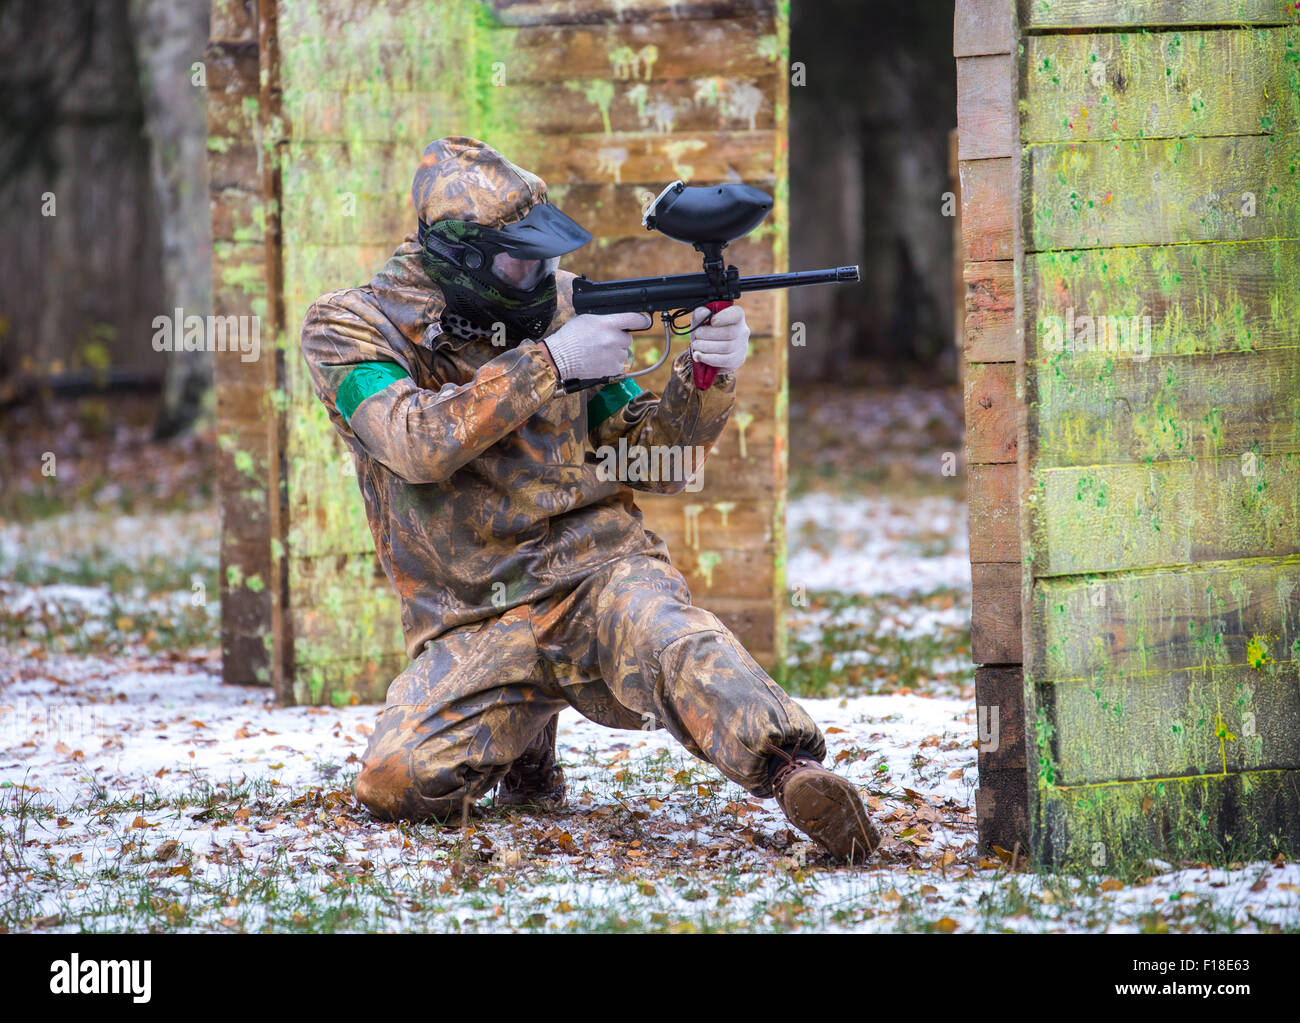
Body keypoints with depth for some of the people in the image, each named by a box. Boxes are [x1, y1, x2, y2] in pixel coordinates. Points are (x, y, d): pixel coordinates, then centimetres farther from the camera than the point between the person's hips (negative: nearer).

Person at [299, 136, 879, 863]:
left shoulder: (561, 305, 9)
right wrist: (550, 361, -20)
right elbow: (420, 444, -19)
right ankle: (523, 744, 6)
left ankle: (793, 770, -56)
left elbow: (653, 465, 11)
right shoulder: (349, 329, 0)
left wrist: (709, 375, -8)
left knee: (676, 645, -34)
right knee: (397, 783, -23)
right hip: (475, 628, 0)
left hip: (596, 571, 0)